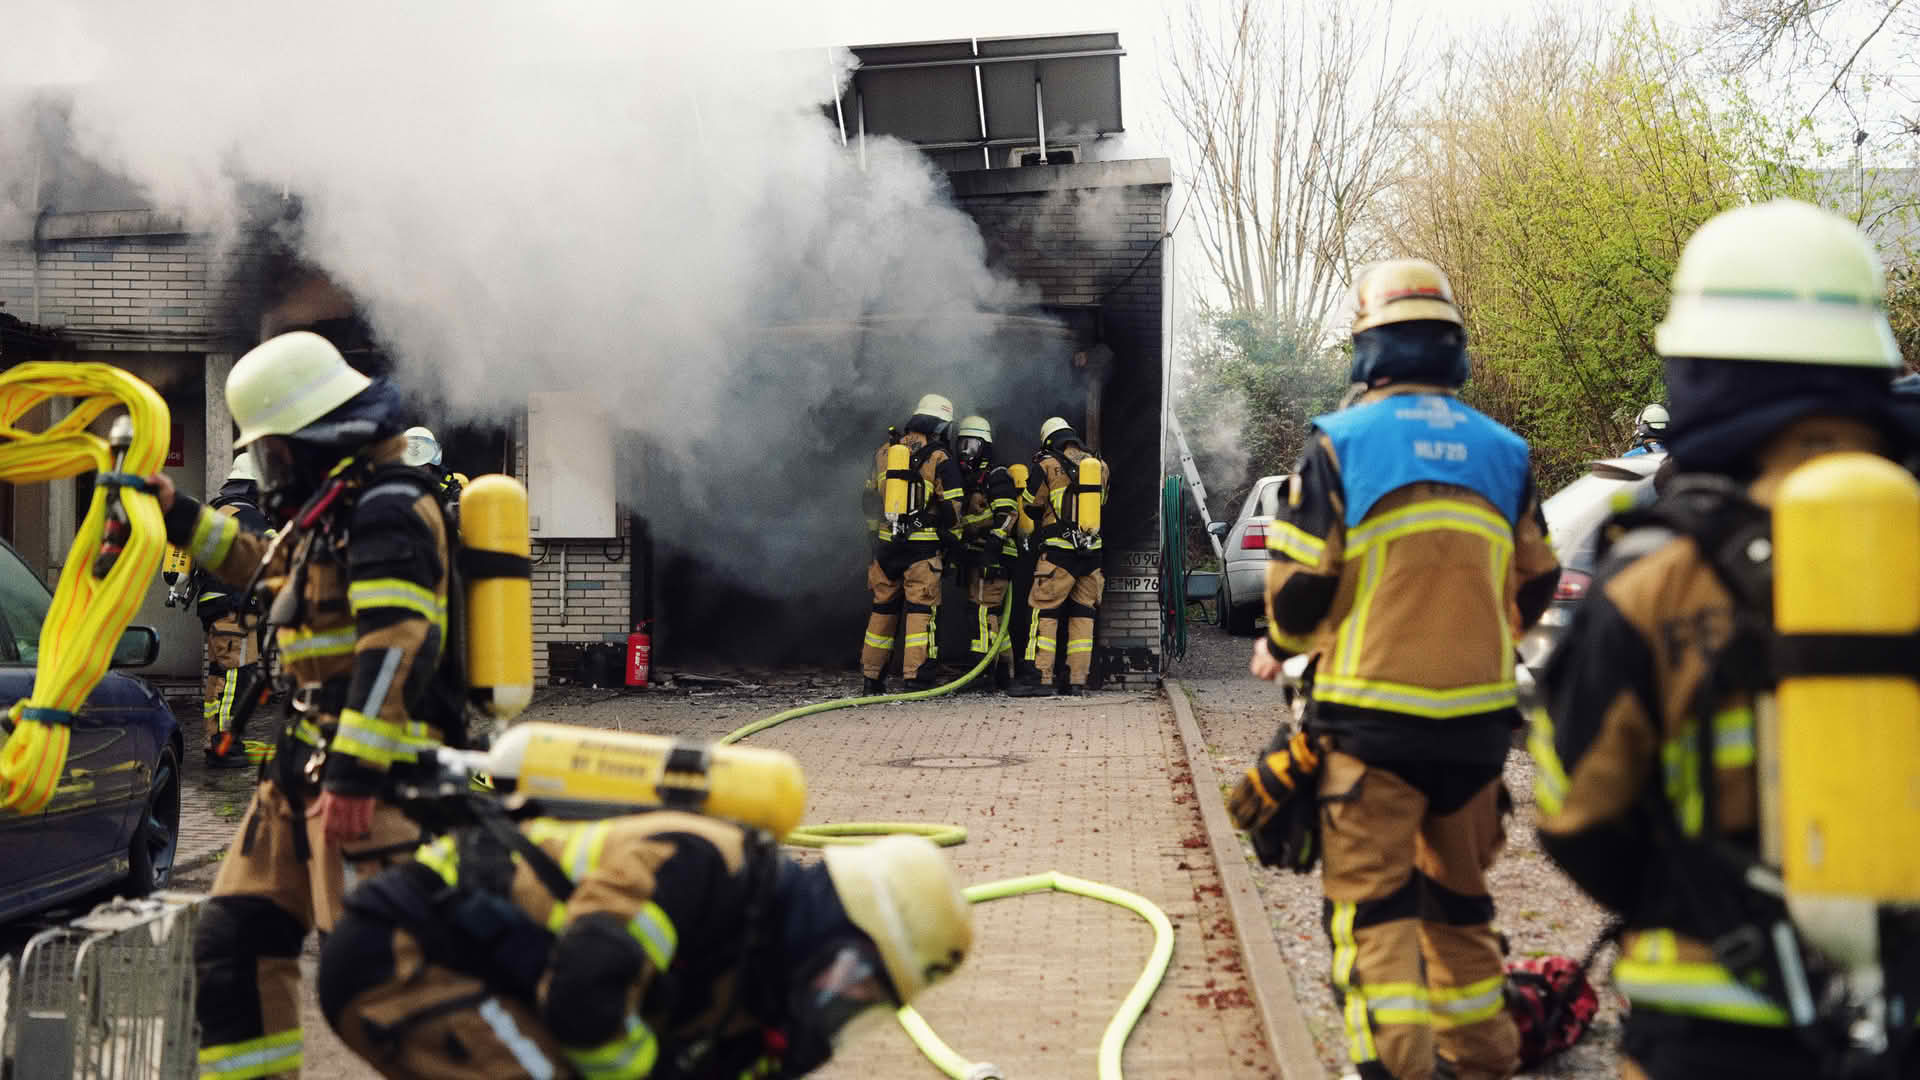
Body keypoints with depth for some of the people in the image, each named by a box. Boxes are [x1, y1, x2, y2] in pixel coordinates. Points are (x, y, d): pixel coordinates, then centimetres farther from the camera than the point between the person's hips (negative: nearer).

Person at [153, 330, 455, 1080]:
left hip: (375, 774, -11)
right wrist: (179, 514, 29)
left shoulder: (387, 508, -14)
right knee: (235, 939, 13)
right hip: (306, 766, 11)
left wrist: (354, 776, -28)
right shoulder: (333, 508, 19)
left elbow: (396, 647, -24)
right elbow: (261, 567, 39)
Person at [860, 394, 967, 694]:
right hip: (923, 545, -5)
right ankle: (916, 678, -7)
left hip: (886, 543, 5)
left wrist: (874, 535, 24)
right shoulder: (940, 460, -6)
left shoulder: (884, 453, 10)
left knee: (883, 607, 14)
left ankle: (872, 677, 17)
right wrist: (952, 542, 7)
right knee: (922, 609, -1)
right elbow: (952, 508, -5)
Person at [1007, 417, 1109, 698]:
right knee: (1083, 614, 10)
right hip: (1094, 550, 5)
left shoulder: (1048, 465, -3)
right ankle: (1077, 680, 7)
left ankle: (1040, 677, -7)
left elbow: (1031, 505, 7)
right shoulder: (1100, 466, 10)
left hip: (1060, 551, -5)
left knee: (1043, 612, -1)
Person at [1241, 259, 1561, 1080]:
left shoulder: (1341, 441, -6)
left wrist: (1281, 646, 14)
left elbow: (1299, 585, -8)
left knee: (1371, 895, -1)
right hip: (1479, 714, 5)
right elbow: (1534, 589, 15)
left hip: (1374, 711, -5)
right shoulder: (1501, 450, 7)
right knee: (1458, 888, 19)